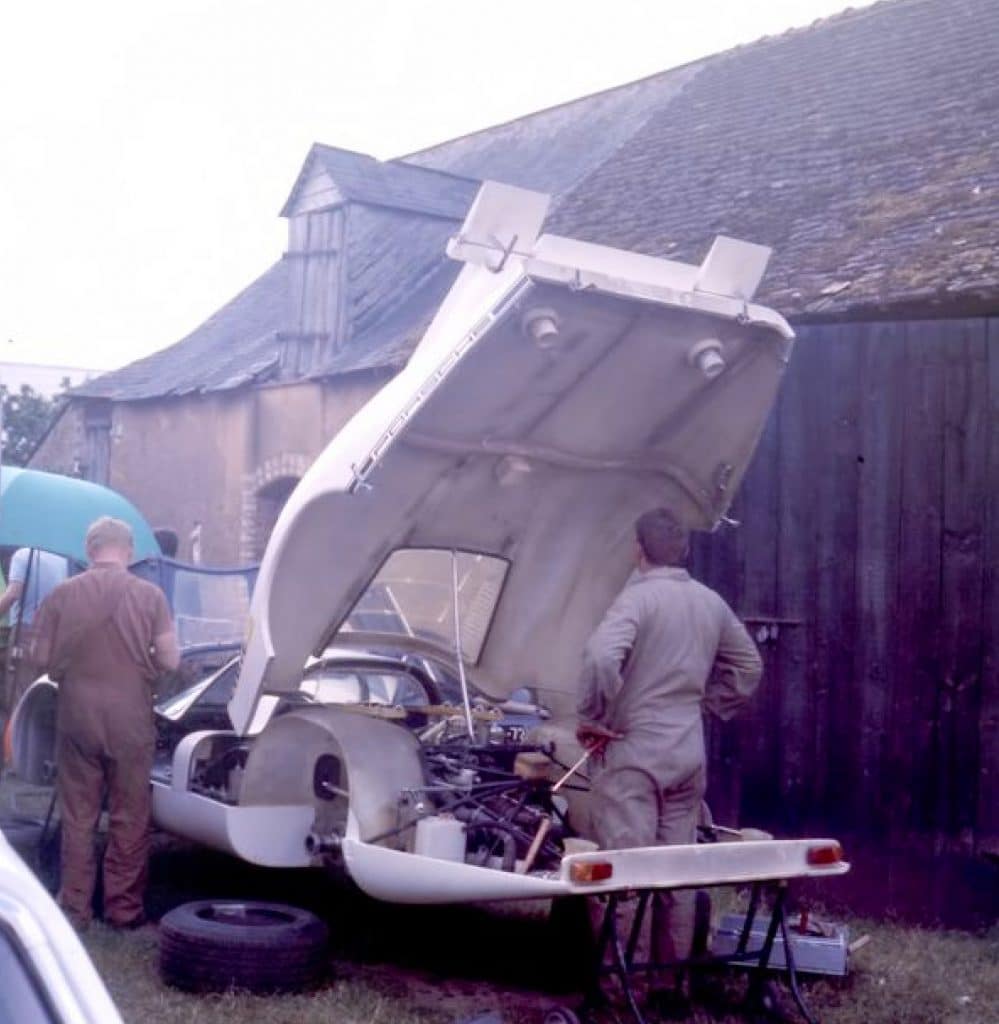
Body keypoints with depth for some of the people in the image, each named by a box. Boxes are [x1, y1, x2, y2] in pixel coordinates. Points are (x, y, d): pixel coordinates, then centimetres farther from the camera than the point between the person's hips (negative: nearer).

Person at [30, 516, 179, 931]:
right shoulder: (149, 595, -5)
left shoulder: (62, 594, -2)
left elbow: (42, 658, 2)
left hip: (77, 715, 1)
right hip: (130, 717, -1)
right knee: (130, 817, 9)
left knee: (77, 817, 11)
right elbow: (169, 660, -5)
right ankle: (124, 908, 13)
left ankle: (75, 908, 15)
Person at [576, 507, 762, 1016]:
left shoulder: (639, 597, -12)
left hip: (634, 752, -7)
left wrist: (594, 717, -15)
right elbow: (749, 666, 23)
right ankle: (673, 984, 22)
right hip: (688, 753, 7)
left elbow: (601, 657, -29)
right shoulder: (711, 603, 11)